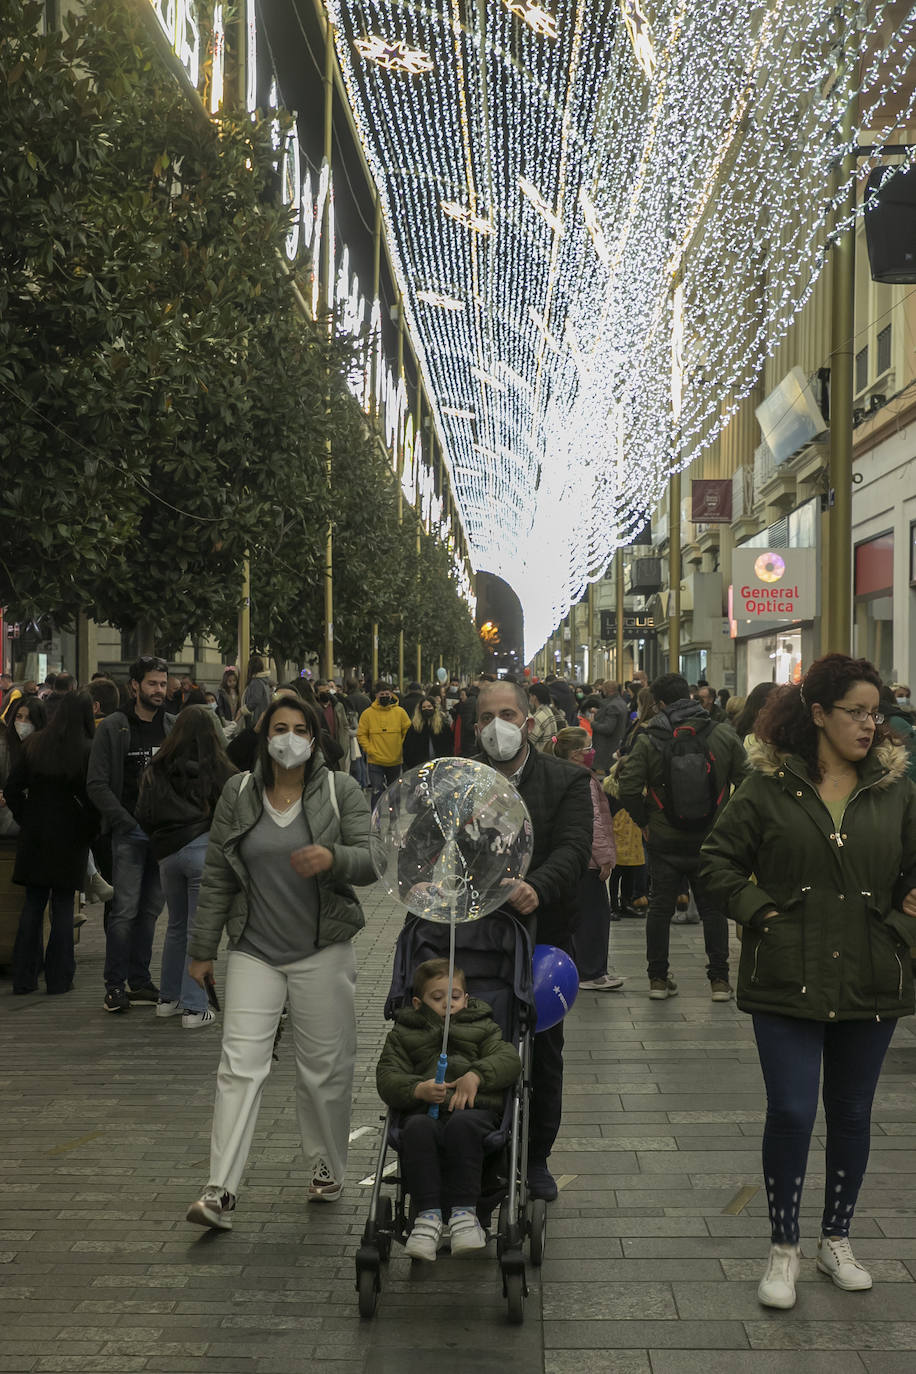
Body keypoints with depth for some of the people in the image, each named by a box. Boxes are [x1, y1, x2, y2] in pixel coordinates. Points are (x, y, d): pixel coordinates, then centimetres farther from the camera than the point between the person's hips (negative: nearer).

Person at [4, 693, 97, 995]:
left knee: (33, 905, 11)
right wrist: (89, 830, -1)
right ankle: (58, 978, 8)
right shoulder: (88, 752, -11)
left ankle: (24, 977, 13)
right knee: (63, 906, 4)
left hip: (34, 835, 3)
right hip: (69, 837, -3)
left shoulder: (33, 745, 1)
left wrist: (24, 819, 9)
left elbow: (12, 789, 2)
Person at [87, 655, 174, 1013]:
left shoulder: (173, 726, 10)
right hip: (129, 832, -4)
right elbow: (97, 785, -4)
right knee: (125, 909, -7)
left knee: (150, 910, 8)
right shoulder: (112, 727, -1)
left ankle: (139, 981, 17)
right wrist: (128, 822, -11)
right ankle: (115, 985, 3)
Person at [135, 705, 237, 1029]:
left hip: (166, 854, 4)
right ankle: (194, 1008, 3)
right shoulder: (219, 771, -6)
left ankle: (168, 998, 28)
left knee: (176, 925, 20)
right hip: (204, 849, -4)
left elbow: (143, 816, 5)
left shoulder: (157, 770, 4)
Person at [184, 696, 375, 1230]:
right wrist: (203, 949, 8)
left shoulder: (341, 791, -1)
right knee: (240, 1066, -7)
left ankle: (328, 1167, 28)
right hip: (254, 951, 1)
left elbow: (372, 862, -6)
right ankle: (221, 1192, -7)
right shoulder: (239, 794, 5)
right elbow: (217, 877, 8)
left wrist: (333, 858, -28)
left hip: (323, 951, -1)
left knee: (324, 1067, 7)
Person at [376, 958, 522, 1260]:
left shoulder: (481, 1028, 24)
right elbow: (387, 1078, 9)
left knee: (462, 1124, -37)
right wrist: (417, 1089, -13)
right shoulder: (403, 1034, 22)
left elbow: (509, 1059, 8)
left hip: (474, 1109, 0)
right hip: (425, 1111, 1)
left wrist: (477, 1075, -11)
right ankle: (428, 1214, -35)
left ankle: (464, 1212, -33)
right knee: (417, 1129, -36)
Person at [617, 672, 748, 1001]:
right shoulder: (724, 736, -5)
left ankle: (658, 978, 15)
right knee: (713, 908, 11)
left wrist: (644, 820, 1)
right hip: (711, 839, 1)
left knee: (660, 908, 11)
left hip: (664, 841, -1)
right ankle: (719, 980, 12)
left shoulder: (648, 741, -9)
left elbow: (628, 788, -14)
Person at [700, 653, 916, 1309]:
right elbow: (719, 859, 3)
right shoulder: (769, 785, -2)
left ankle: (837, 1239, 32)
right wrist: (759, 911, -7)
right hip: (789, 978, -2)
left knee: (852, 1113, 13)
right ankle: (784, 1248, 14)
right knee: (791, 1112, -4)